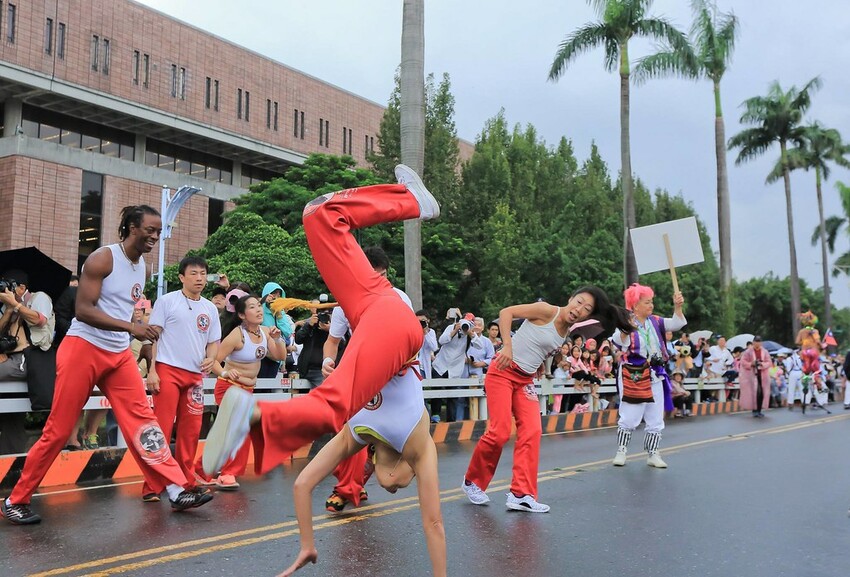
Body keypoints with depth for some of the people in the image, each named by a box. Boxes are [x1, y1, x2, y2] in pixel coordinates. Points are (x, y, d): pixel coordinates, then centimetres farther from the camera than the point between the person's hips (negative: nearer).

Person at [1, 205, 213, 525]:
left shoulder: (142, 266, 11)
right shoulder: (102, 258, -13)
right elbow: (83, 309, -21)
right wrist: (131, 327, -28)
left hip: (119, 354, 7)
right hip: (83, 348, -6)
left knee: (142, 418, -2)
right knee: (58, 429, -1)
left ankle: (176, 490, -2)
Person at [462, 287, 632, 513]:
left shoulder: (566, 332, 8)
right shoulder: (547, 311, -13)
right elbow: (506, 312, -18)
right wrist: (507, 346, -27)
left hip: (525, 380, 7)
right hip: (503, 371, -7)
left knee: (532, 432, -5)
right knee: (500, 432, -10)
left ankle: (521, 494, -2)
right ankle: (472, 481, 11)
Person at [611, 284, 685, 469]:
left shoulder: (654, 322, 5)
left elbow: (677, 324, -1)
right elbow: (618, 342, -25)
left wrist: (677, 306, -15)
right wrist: (625, 328, -40)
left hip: (654, 375, 6)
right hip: (633, 376, -6)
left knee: (655, 419, 9)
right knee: (629, 418, 1)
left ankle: (653, 454, 19)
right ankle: (621, 452, 14)